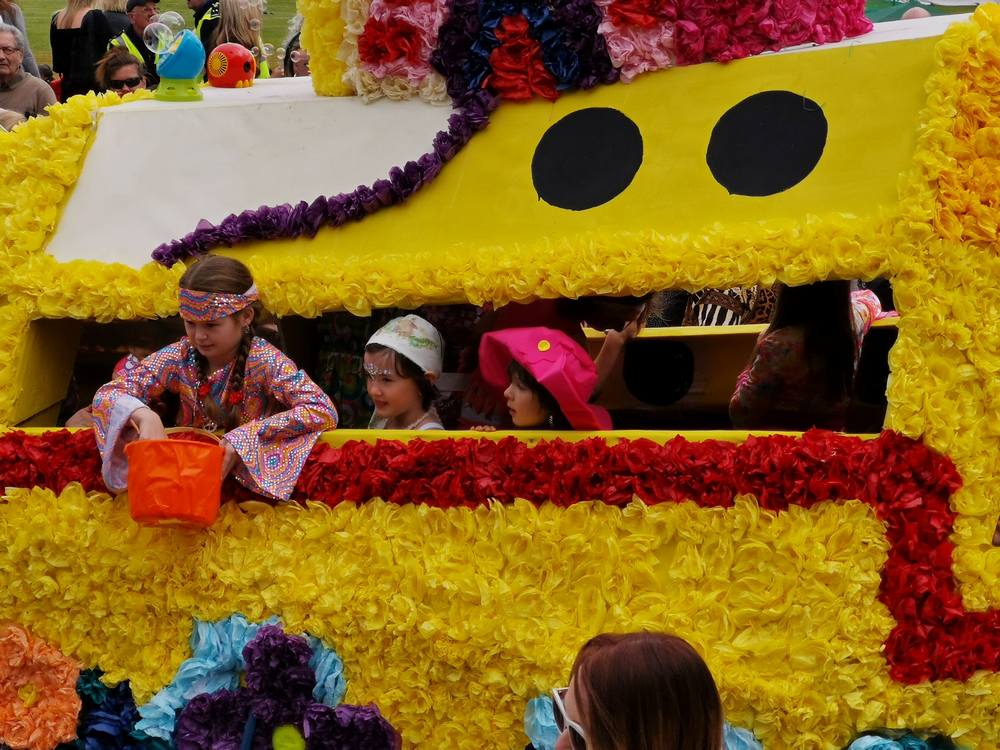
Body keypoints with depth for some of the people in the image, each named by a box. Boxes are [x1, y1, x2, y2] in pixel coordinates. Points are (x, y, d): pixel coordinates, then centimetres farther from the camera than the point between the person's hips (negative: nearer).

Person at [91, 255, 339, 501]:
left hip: (250, 477, -2)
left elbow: (324, 412, -26)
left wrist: (246, 436, -31)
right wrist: (143, 415, -29)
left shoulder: (265, 361, -15)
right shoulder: (179, 357, -4)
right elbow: (107, 394, -5)